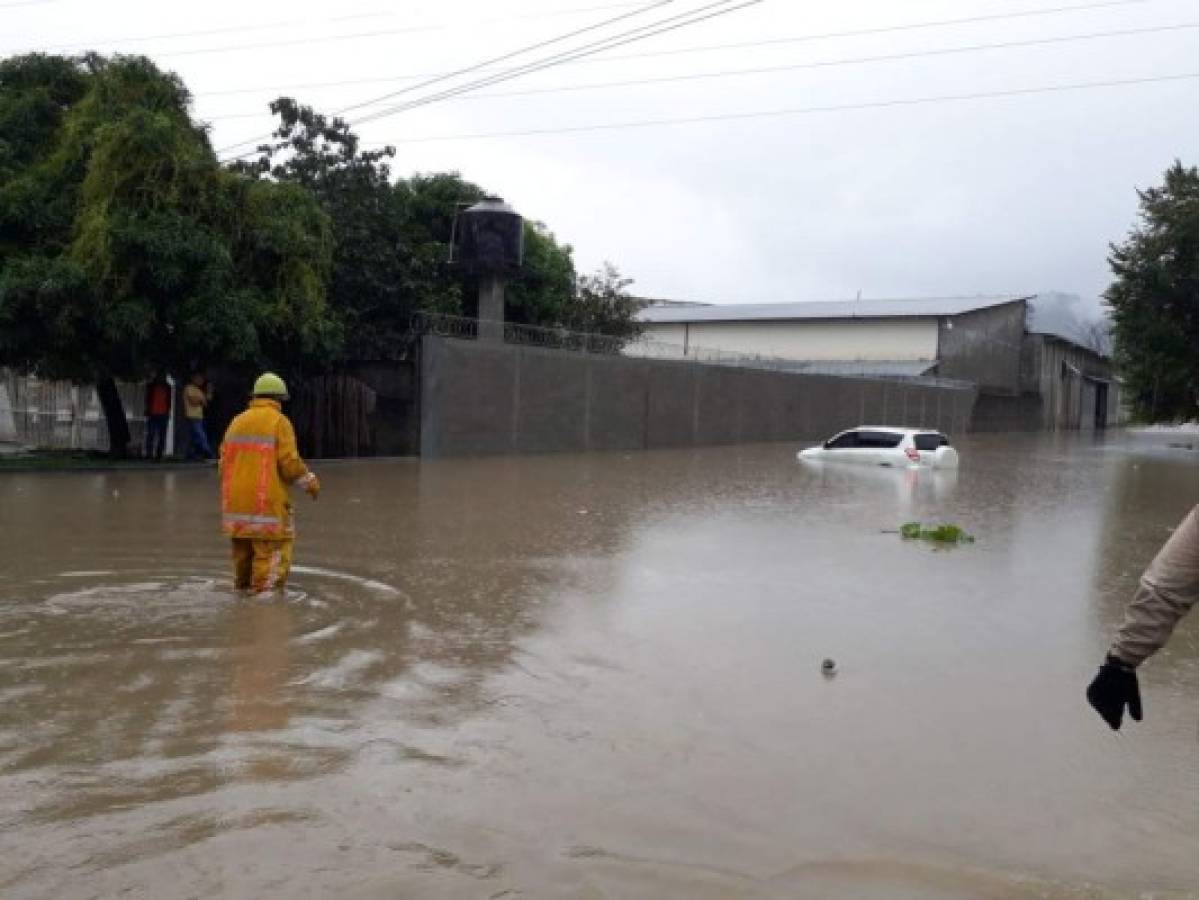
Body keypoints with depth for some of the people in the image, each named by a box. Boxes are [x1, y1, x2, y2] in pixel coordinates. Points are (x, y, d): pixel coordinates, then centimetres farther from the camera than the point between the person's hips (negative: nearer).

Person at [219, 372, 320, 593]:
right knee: (272, 552, -4)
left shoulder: (237, 422, 11)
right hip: (267, 502, -7)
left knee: (243, 553, 18)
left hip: (236, 502, 7)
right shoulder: (279, 421, -6)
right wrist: (310, 482, 2)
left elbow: (225, 460, 10)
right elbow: (289, 462, -13)